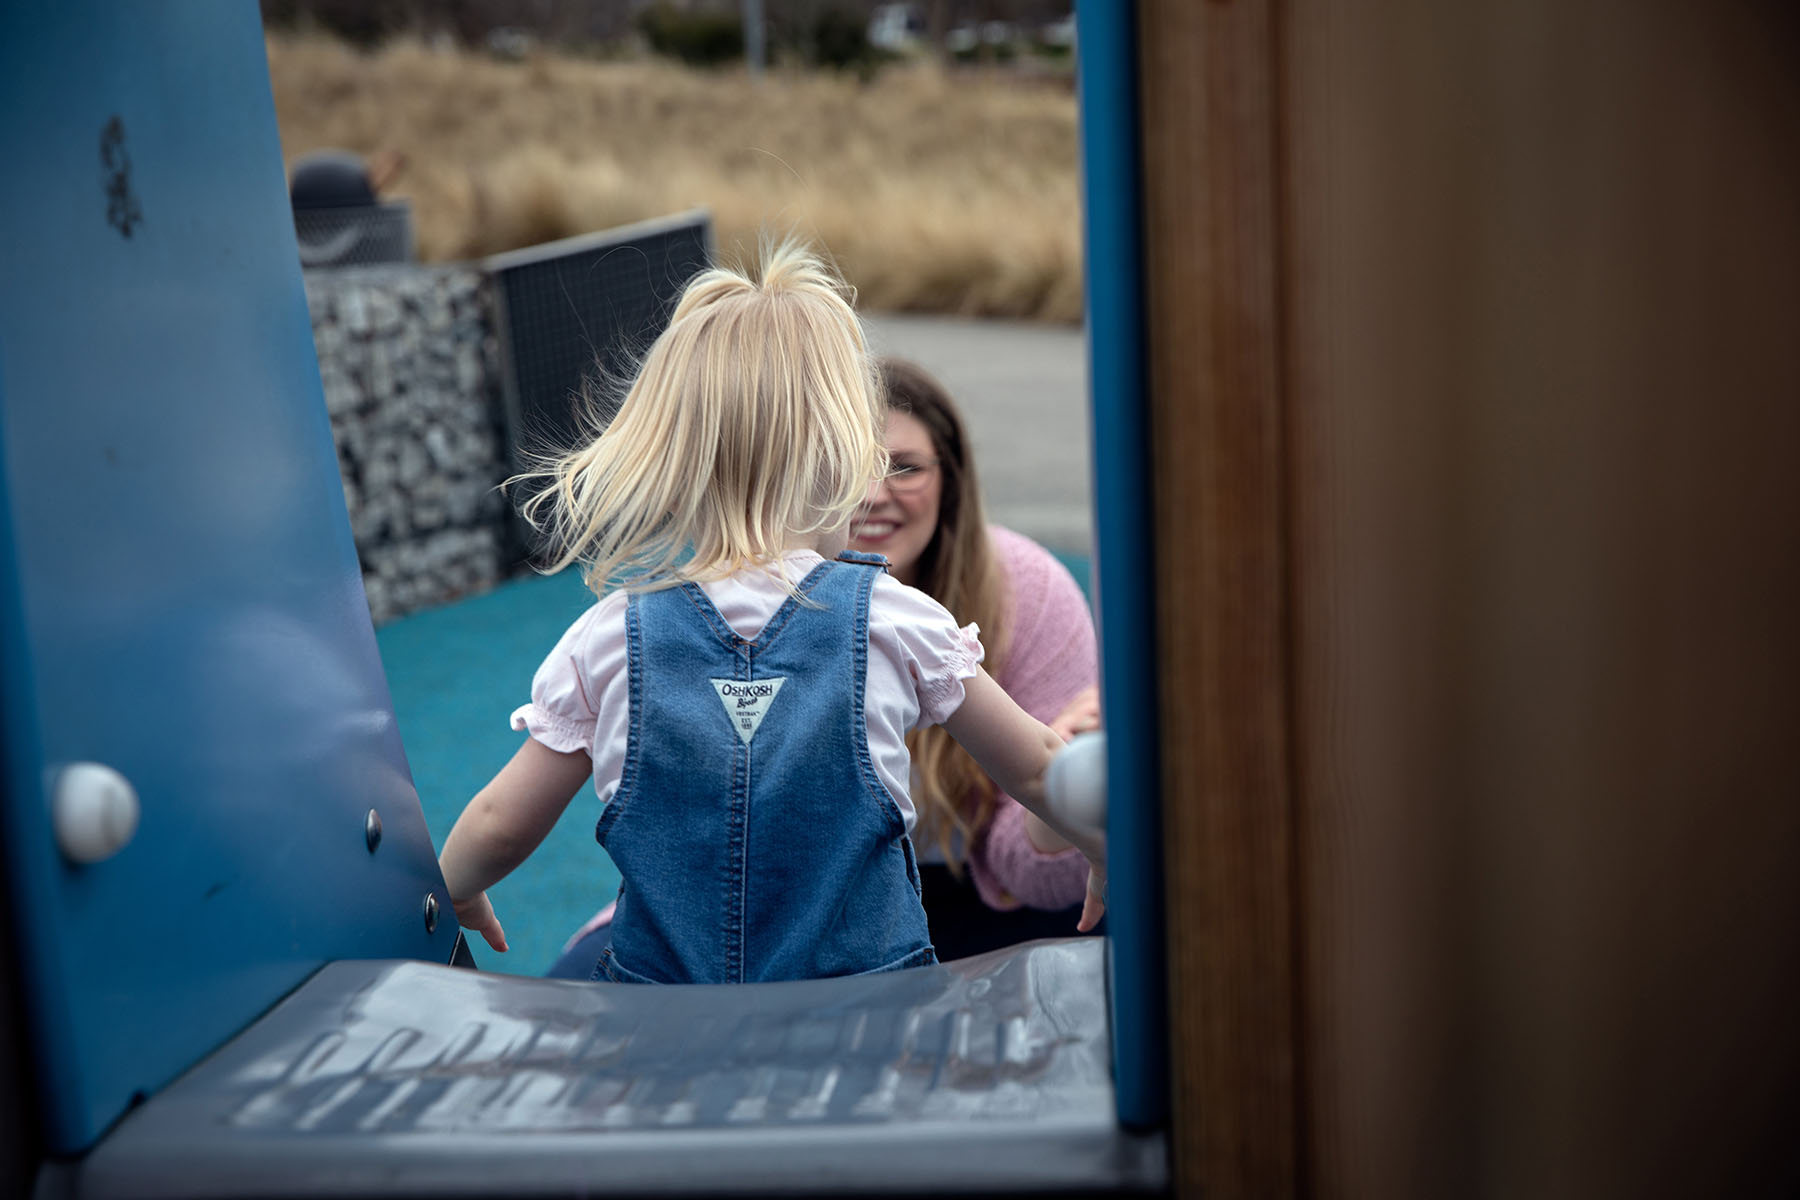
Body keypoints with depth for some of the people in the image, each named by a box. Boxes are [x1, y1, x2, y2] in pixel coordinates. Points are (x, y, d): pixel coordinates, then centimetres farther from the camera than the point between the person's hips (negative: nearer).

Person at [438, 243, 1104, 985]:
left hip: (663, 1007, 1)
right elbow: (1036, 768, 10)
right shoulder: (896, 624, -1)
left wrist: (452, 894, 30)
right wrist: (1113, 856, 30)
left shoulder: (607, 640, -1)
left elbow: (501, 825, 8)